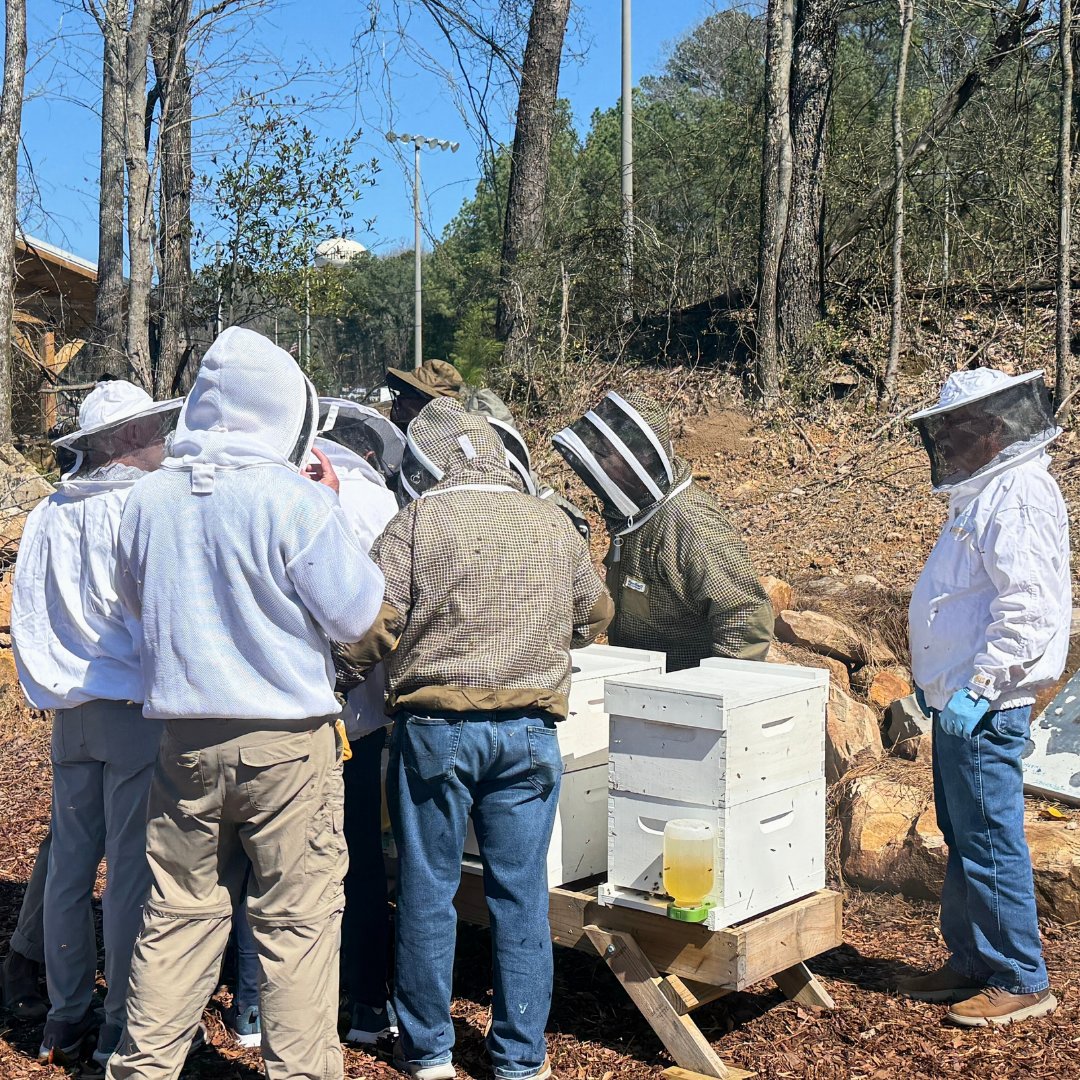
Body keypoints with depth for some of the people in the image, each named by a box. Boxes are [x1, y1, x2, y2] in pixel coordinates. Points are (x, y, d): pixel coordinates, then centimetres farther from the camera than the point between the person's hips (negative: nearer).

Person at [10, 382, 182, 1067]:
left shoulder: (49, 516, 10)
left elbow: (32, 619, 16)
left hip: (70, 711, 7)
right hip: (135, 709, -7)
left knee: (69, 866, 13)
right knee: (133, 870, -1)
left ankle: (67, 1020, 23)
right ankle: (125, 1031, 6)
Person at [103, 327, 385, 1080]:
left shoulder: (150, 500, 1)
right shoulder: (297, 500, -15)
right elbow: (354, 615, -8)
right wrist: (333, 511, 1)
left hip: (185, 736, 5)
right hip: (288, 741, -4)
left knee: (179, 911, 16)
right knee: (298, 920, 6)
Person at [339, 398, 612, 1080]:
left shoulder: (417, 522, -5)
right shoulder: (555, 524, 7)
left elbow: (371, 628, -10)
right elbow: (594, 619, 19)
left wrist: (357, 667, 12)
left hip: (436, 726, -2)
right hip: (529, 729, 3)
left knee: (427, 891, 10)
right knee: (522, 893, 9)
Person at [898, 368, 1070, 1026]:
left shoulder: (1020, 495, -16)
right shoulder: (985, 492, 17)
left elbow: (1028, 607, -24)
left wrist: (978, 689, -25)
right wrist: (938, 677, 22)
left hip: (987, 707, -10)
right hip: (960, 700, 10)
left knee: (990, 843, -3)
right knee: (963, 839, 16)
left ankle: (1021, 982, 7)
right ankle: (972, 963, 26)